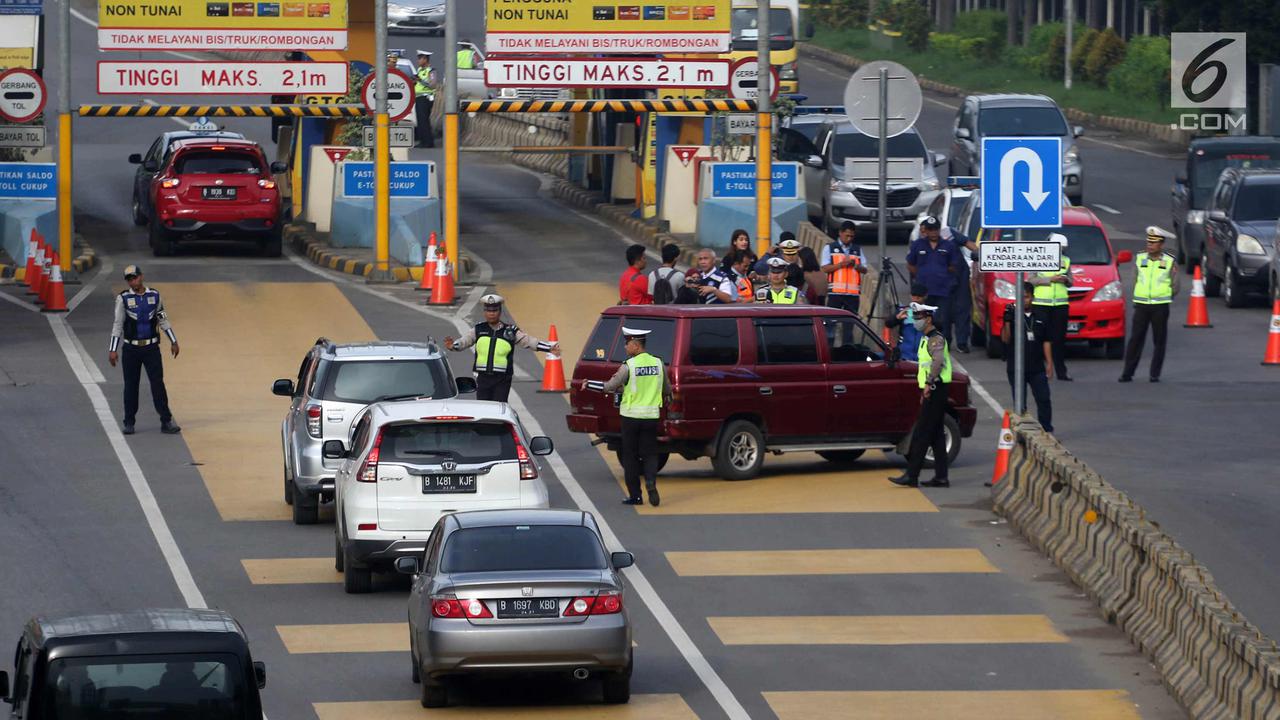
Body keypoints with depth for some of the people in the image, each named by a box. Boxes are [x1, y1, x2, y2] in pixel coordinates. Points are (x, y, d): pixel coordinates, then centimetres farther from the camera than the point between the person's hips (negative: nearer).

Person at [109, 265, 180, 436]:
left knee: (158, 384, -3)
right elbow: (117, 324, -3)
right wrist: (113, 350, -7)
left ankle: (166, 422, -2)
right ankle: (129, 423, 13)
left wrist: (173, 341, 13)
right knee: (131, 386, 5)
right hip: (131, 349, -1)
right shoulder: (123, 298, -3)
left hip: (151, 348, 1)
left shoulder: (155, 295, 3)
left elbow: (163, 320, 12)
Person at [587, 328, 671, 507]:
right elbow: (667, 389, 15)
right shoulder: (658, 364, 3)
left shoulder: (628, 366, -12)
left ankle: (635, 495, 8)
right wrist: (667, 398, 38)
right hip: (651, 416, 4)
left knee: (630, 456, 7)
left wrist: (589, 384, 6)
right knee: (650, 453, 9)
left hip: (631, 416, -4)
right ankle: (651, 481, -18)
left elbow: (610, 386, -10)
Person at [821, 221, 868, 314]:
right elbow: (825, 268, -3)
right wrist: (841, 264, -15)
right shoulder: (829, 248, 7)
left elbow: (864, 270, 11)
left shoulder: (858, 249, 15)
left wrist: (855, 265, -9)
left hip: (853, 293, 3)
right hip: (835, 292, -3)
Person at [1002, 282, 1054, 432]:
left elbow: (1045, 342, 12)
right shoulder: (1013, 315, -1)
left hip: (1037, 368, 2)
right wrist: (1007, 321, -25)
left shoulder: (1039, 318, 8)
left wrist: (1049, 363, 6)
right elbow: (1005, 339, -12)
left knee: (1044, 400, -2)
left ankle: (1046, 430, 7)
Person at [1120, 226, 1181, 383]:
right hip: (1141, 305, 2)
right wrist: (1137, 299, 6)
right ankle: (1127, 373, -3)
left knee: (1159, 341, 1)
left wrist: (1164, 299, 4)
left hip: (1160, 307, -1)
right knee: (1135, 339, -3)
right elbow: (1135, 281, 14)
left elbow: (1176, 287, 4)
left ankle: (1155, 374, 6)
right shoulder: (1140, 259, 8)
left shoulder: (1170, 262, 1)